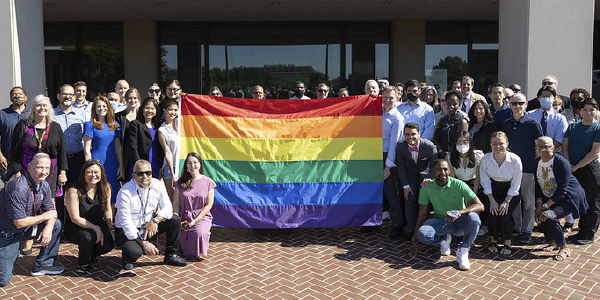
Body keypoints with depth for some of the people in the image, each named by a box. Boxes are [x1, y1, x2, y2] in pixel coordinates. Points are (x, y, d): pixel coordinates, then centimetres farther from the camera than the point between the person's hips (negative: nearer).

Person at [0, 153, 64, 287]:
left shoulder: (44, 185, -3)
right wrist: (45, 216, -16)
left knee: (57, 225, -4)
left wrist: (48, 228, -19)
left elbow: (51, 211, 2)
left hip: (25, 228, 8)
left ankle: (43, 265, 4)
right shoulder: (19, 188, -30)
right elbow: (20, 222, -28)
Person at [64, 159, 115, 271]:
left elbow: (107, 210, 7)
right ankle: (83, 262, -2)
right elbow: (75, 218, -18)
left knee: (109, 243, -23)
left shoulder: (105, 187, -5)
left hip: (98, 225, 4)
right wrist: (95, 228, -21)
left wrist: (109, 230, -2)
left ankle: (92, 255, 14)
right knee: (89, 237, -36)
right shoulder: (74, 191, -19)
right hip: (75, 228, -4)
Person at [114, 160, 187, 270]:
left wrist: (155, 221, -29)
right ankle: (127, 259, 6)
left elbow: (167, 208, -7)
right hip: (127, 231, -5)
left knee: (175, 220, -11)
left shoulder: (158, 185, -8)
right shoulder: (124, 193, -23)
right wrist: (144, 244, -27)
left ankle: (171, 255, 6)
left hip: (148, 226, 5)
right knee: (134, 252, -34)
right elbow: (126, 223, -24)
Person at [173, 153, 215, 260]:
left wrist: (195, 221, -10)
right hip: (184, 218, 2)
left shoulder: (208, 182, 1)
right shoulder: (181, 182, 6)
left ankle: (196, 253, 2)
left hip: (202, 217, -1)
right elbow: (176, 204, 6)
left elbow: (209, 205, -1)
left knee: (199, 234, -33)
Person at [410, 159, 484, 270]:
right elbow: (422, 215, -3)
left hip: (459, 223, -1)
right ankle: (444, 238, 5)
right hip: (440, 222, 1)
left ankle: (463, 251, -12)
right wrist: (415, 240, -6)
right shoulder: (427, 188, -9)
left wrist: (459, 212, -38)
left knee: (473, 218, -35)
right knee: (422, 234, -31)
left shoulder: (459, 185, -15)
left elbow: (480, 206, -20)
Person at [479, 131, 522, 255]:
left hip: (510, 192, -1)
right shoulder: (485, 160, -14)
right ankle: (494, 240, 5)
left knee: (505, 215, -22)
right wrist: (492, 201, -11)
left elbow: (516, 184, -9)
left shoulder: (515, 160, -18)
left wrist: (507, 201, -16)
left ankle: (507, 242, 2)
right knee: (491, 214, -21)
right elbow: (485, 181, -4)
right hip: (492, 191, 1)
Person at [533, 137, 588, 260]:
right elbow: (537, 185, 3)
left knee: (548, 216, -26)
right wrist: (539, 203, -12)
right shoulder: (537, 162, -1)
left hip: (569, 197, -7)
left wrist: (546, 206, -26)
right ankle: (553, 243, 14)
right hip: (550, 198, 7)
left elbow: (562, 190, -25)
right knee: (539, 215, -12)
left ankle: (564, 248, -7)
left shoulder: (562, 163, -22)